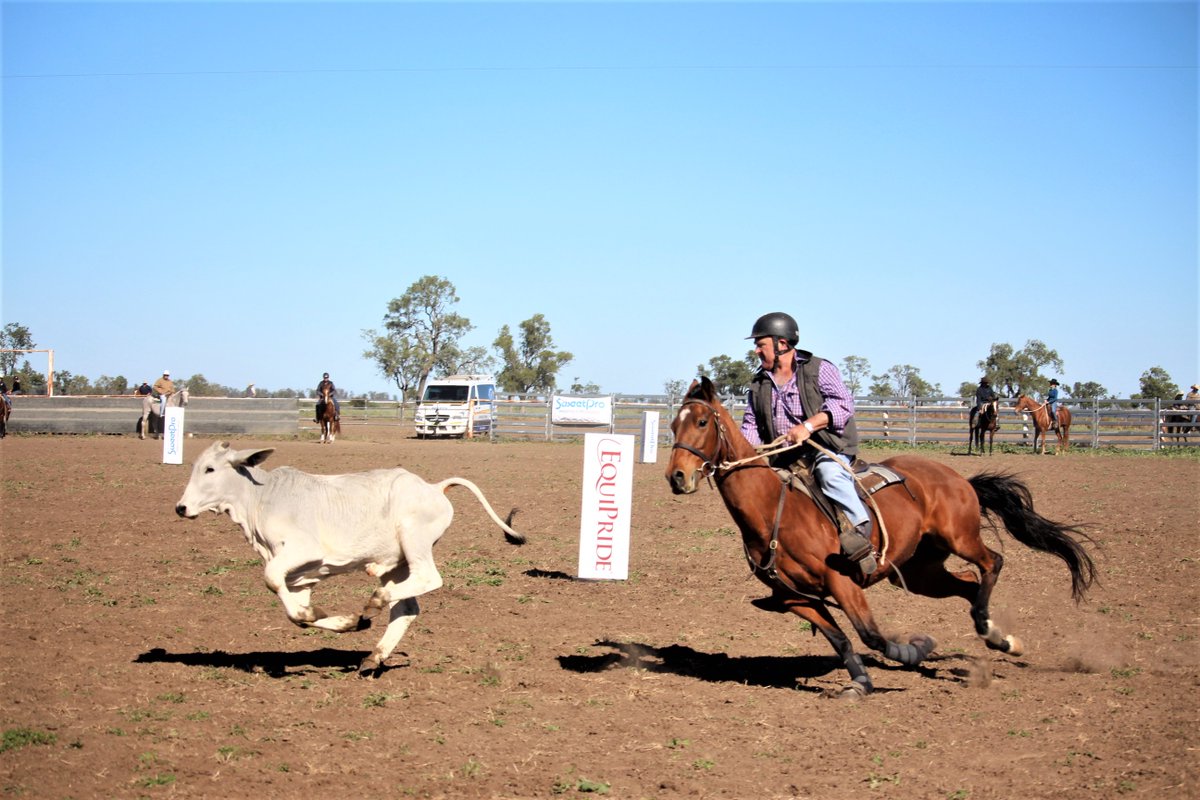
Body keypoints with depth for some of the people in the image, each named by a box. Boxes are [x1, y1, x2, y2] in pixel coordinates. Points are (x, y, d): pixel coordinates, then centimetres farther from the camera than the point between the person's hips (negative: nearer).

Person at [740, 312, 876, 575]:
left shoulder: (819, 370, -2)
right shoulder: (759, 386, 15)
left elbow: (843, 403, -14)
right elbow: (752, 426, 14)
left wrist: (809, 425, -27)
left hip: (828, 448, -6)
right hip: (785, 459, 6)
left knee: (830, 473, -36)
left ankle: (862, 529, -31)